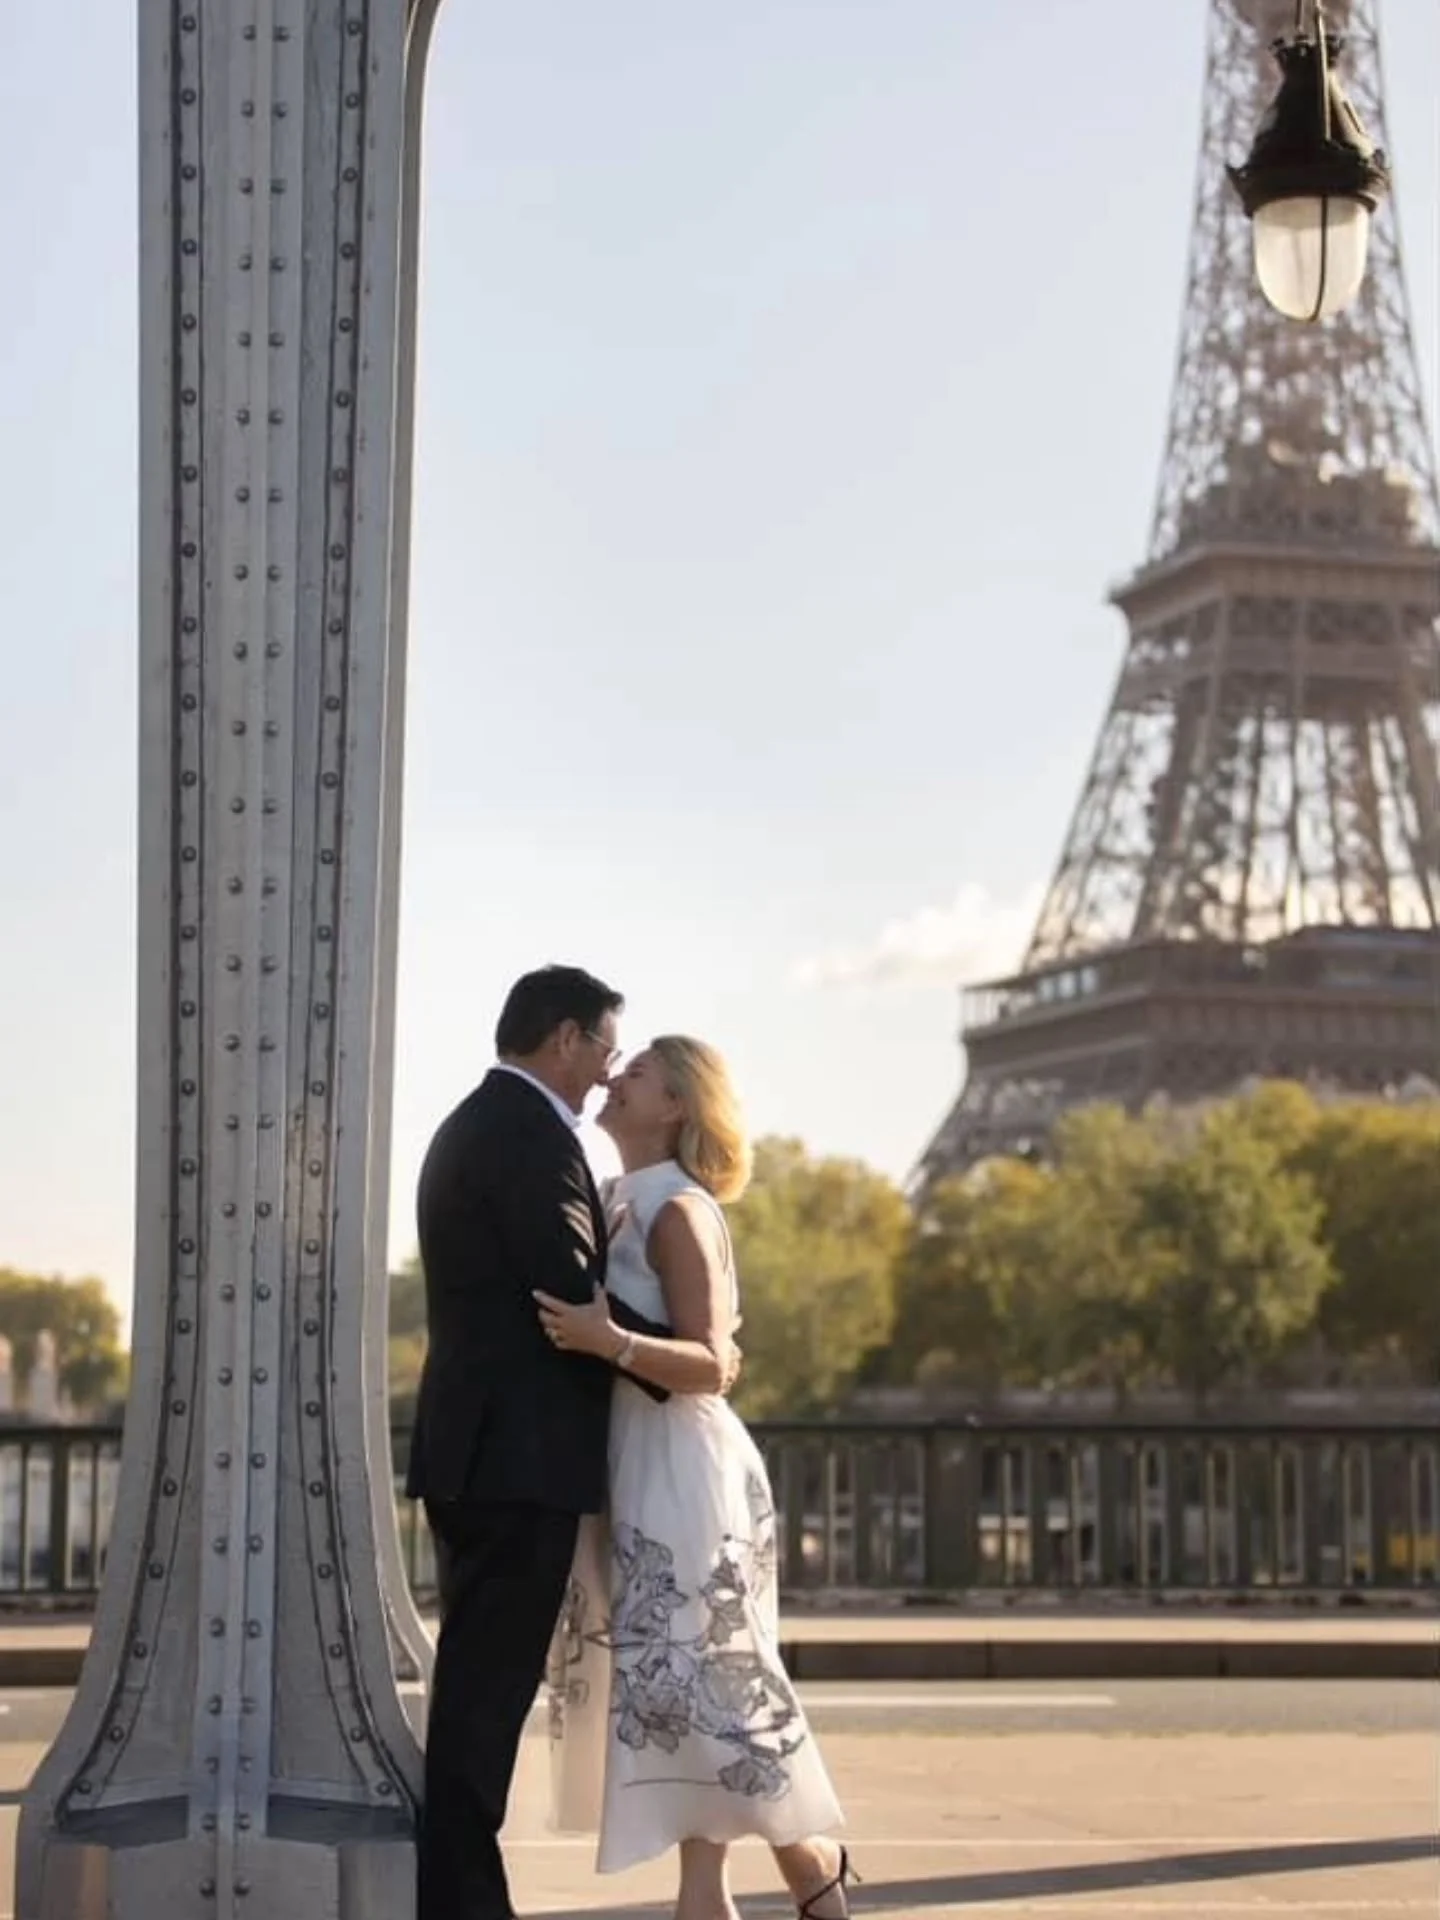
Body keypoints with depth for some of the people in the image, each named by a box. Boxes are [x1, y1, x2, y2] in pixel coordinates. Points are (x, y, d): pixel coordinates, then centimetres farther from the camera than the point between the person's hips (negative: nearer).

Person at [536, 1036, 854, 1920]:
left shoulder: (680, 1211, -12)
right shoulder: (624, 1206, 12)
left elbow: (708, 1365, -18)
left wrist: (609, 1342, -31)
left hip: (679, 1474, -8)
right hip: (634, 1469, 8)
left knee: (696, 1678, -6)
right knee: (672, 1681, 7)